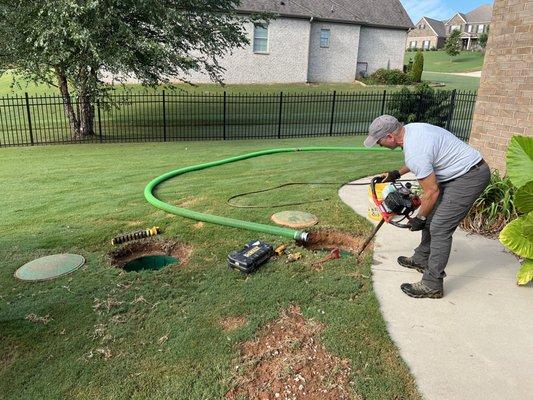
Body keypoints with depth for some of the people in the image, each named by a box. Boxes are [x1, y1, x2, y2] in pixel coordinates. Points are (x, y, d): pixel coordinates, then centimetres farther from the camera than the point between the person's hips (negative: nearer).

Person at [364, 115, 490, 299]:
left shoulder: (413, 152, -28)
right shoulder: (410, 128, 2)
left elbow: (432, 192, -22)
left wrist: (419, 219, -7)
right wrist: (397, 173, 27)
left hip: (470, 177, -11)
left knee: (440, 228, -11)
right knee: (432, 216, 17)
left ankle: (432, 285, -4)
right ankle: (421, 259, 33)